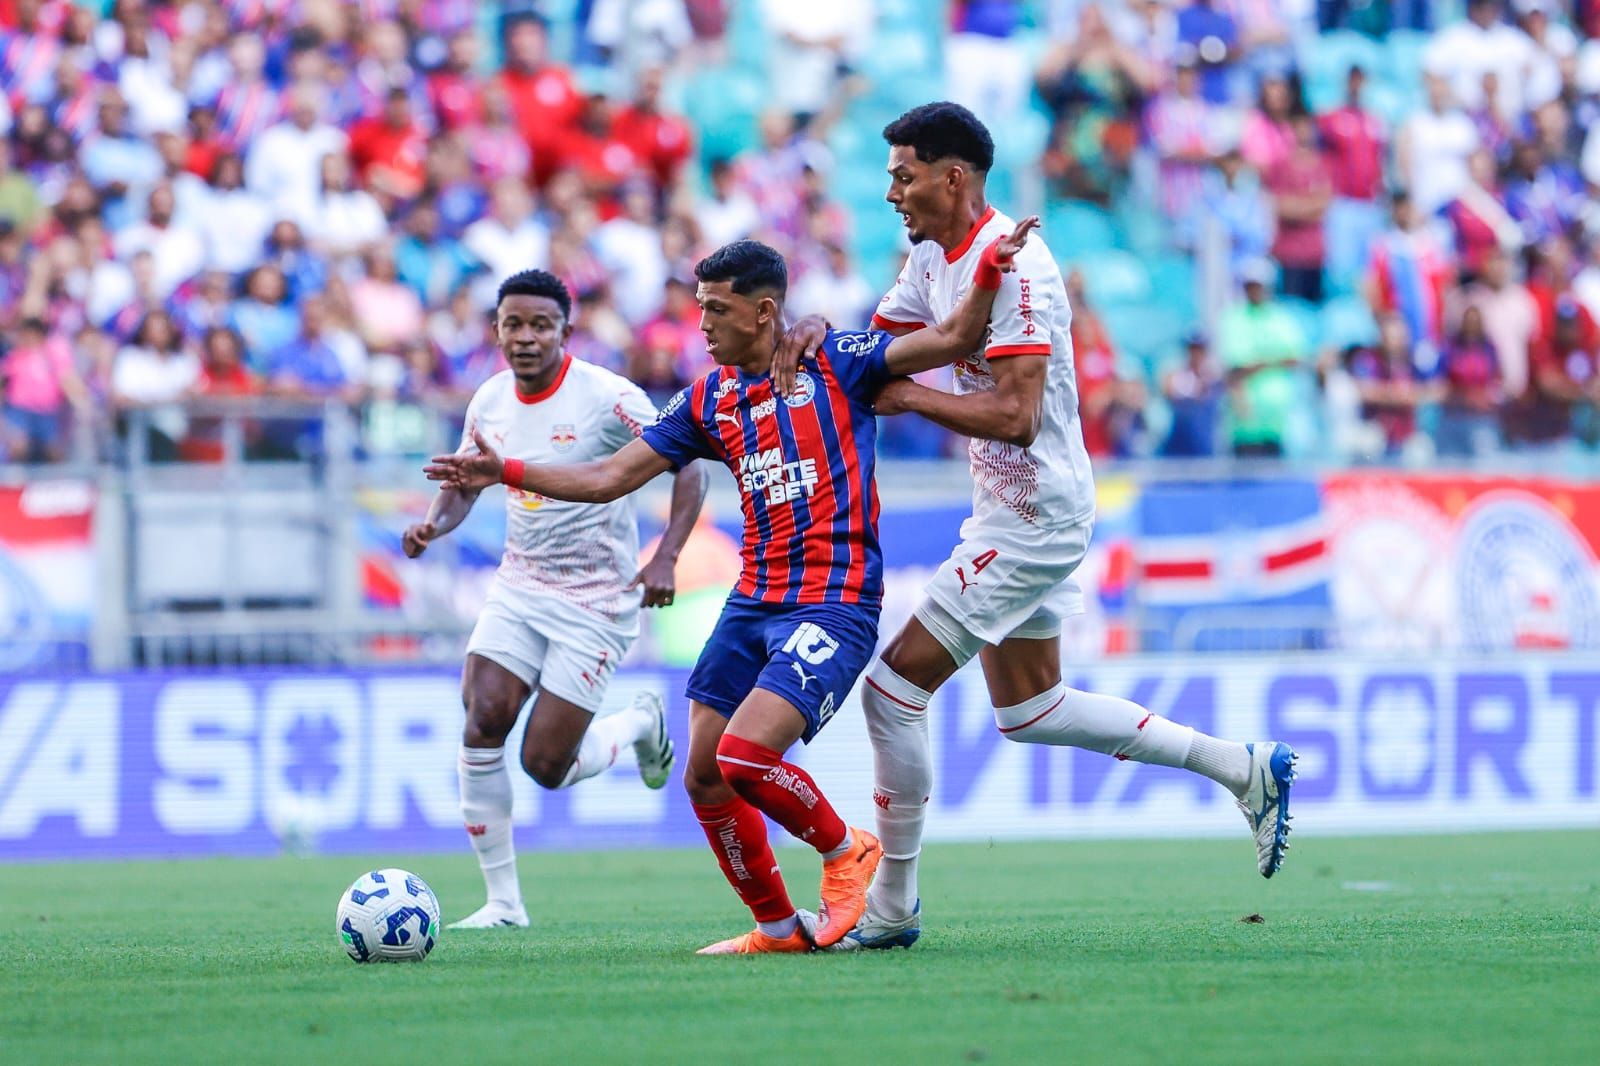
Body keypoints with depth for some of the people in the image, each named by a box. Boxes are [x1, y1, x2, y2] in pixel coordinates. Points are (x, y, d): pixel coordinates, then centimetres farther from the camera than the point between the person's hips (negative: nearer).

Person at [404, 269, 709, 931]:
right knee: (482, 719, -15)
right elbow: (465, 483, 17)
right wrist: (435, 523, -6)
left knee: (545, 766, -8)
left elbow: (689, 466, -13)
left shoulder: (607, 398, -17)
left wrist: (665, 558, -25)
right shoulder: (490, 402, 1)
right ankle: (502, 901, -4)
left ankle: (640, 724, 27)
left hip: (596, 601, -5)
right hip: (518, 588, 5)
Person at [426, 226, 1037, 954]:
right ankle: (777, 928, 21)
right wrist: (505, 472, 6)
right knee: (704, 779, 4)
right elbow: (611, 477, 13)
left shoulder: (836, 363, -3)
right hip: (751, 605, 7)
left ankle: (847, 851, 6)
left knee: (744, 757, -21)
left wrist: (989, 270, -25)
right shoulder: (709, 399, 12)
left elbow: (950, 341, -9)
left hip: (834, 606, -7)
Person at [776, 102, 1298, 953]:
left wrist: (909, 396, -21)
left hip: (1031, 520, -11)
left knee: (894, 687, -9)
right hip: (1010, 511, 11)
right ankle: (1245, 769, 23)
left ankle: (891, 908, 0)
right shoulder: (935, 256, 8)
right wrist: (817, 335, -6)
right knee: (1029, 712, 18)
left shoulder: (1011, 267, -22)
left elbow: (1016, 416, -28)